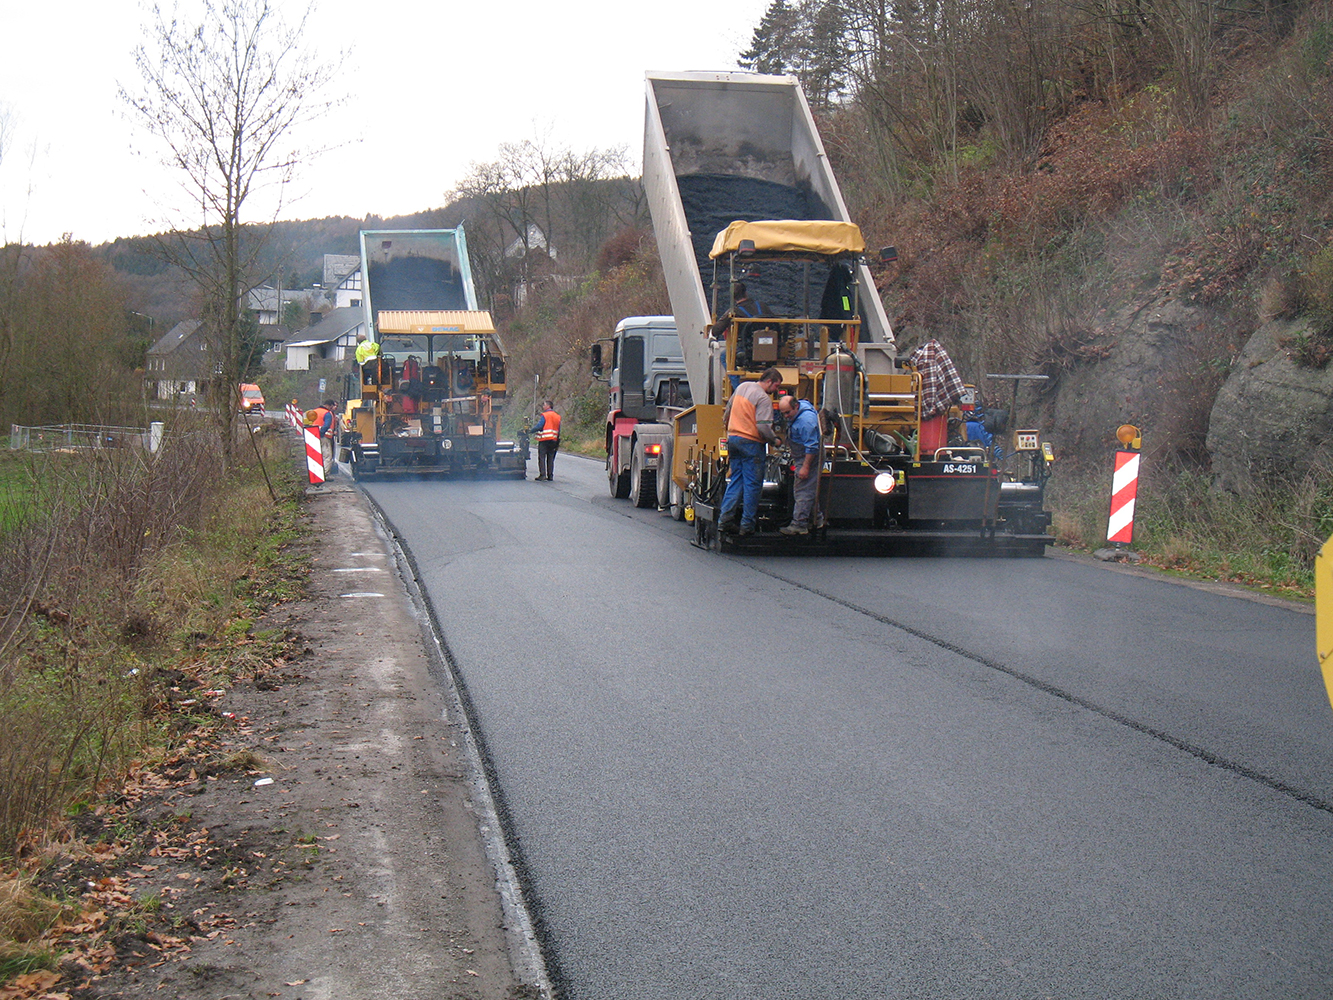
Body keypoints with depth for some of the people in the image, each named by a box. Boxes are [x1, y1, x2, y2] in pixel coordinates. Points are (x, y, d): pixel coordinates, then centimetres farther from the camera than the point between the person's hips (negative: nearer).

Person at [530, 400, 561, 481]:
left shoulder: (544, 416, -7)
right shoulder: (557, 416, 14)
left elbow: (539, 426, -15)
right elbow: (559, 430, 15)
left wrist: (530, 431, -3)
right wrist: (558, 443, 18)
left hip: (544, 439, -6)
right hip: (554, 440, 6)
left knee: (541, 457, -4)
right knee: (550, 458, 8)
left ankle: (542, 474, -12)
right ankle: (549, 476, 7)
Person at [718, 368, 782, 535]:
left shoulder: (742, 387, 12)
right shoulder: (763, 399, -14)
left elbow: (728, 411, 22)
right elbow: (763, 427, -21)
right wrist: (775, 439, -5)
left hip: (733, 438, 8)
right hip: (751, 443, -8)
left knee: (736, 480, 13)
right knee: (752, 484, -1)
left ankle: (726, 519, 8)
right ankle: (747, 525, 0)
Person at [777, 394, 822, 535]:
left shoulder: (806, 420, -27)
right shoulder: (795, 415, 5)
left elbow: (812, 447, -26)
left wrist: (805, 467, -25)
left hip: (810, 458, -11)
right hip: (801, 458, 11)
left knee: (803, 491, -10)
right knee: (809, 490, 18)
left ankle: (799, 525, -9)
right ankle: (814, 519, 28)